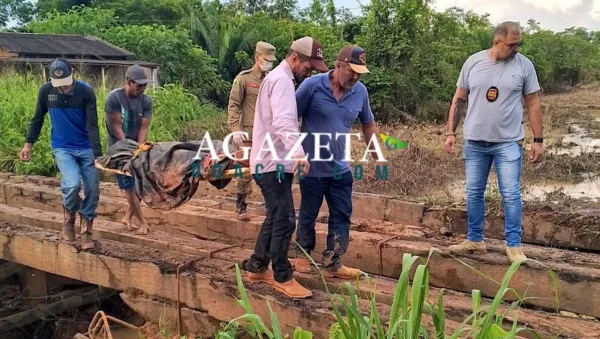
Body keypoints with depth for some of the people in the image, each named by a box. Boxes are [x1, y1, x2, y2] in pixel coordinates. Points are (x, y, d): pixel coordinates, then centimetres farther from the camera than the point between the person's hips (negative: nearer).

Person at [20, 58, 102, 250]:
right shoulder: (45, 91, -8)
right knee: (72, 184, -22)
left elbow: (92, 125, -16)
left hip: (86, 148, 0)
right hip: (62, 148, 0)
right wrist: (28, 143, 3)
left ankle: (86, 232, 12)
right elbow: (38, 119, 6)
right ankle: (69, 219, 7)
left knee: (92, 190, -3)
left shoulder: (86, 91, -13)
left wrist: (97, 154, -22)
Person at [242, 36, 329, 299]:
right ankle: (282, 278, 2)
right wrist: (298, 153, -44)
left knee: (275, 218, 17)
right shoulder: (282, 80, -15)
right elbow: (283, 123, -31)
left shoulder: (278, 78, 19)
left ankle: (257, 267, 26)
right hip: (273, 163, -11)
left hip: (273, 161, 11)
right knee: (284, 220, -7)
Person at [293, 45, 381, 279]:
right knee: (308, 215, 12)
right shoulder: (312, 86, -15)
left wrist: (377, 157, 13)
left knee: (341, 216, 6)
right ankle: (302, 255, 33)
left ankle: (333, 264, 18)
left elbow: (368, 124, 13)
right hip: (312, 167, -4)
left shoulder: (360, 91, -2)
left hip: (340, 168, 4)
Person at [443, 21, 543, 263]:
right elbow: (459, 100, 6)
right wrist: (451, 133, 1)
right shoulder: (473, 62, 0)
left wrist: (538, 140, -2)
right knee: (474, 193, 10)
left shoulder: (524, 65, -3)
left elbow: (533, 104, 1)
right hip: (474, 141, 2)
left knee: (511, 194, -2)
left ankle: (513, 246, 8)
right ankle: (475, 240, 23)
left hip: (508, 142, -2)